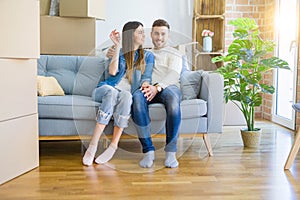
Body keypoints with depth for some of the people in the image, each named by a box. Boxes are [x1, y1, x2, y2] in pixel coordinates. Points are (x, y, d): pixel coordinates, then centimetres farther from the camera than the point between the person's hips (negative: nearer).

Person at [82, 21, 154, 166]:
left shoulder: (147, 56, 20)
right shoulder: (118, 52, 17)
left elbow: (146, 78, 7)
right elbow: (112, 72, -2)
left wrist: (145, 85, -18)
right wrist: (117, 46, -4)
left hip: (127, 93, 0)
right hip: (106, 89, 0)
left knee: (126, 95, -38)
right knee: (111, 92, -38)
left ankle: (113, 146, -38)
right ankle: (93, 145, -40)